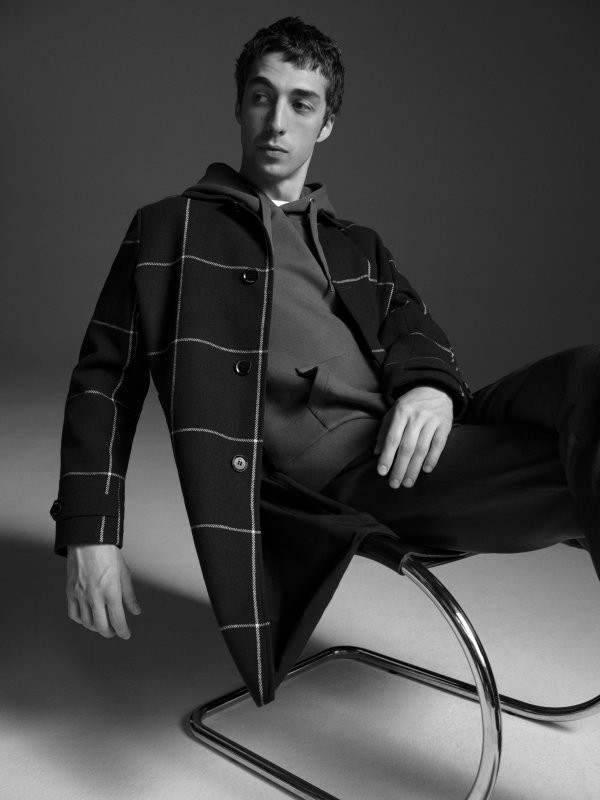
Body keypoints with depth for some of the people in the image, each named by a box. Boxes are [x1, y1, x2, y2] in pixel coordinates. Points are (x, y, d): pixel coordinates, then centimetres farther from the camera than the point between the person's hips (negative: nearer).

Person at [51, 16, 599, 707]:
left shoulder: (359, 248, 28)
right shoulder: (169, 230, 16)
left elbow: (412, 330, 13)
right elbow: (104, 379, 11)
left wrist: (432, 384, -13)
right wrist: (90, 532, -1)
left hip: (407, 444, 5)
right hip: (324, 474, -5)